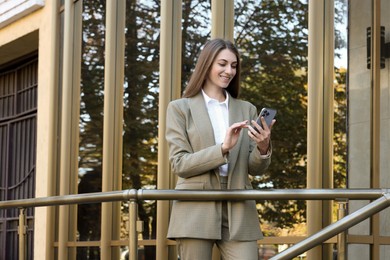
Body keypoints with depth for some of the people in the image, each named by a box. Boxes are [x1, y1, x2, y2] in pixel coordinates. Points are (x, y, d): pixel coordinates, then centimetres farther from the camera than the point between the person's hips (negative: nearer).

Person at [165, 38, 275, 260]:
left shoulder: (246, 109, 14)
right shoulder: (180, 108, 5)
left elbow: (255, 169, 10)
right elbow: (180, 164, -5)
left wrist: (263, 148, -12)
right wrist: (222, 148, -18)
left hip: (238, 213, 2)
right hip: (196, 211, -2)